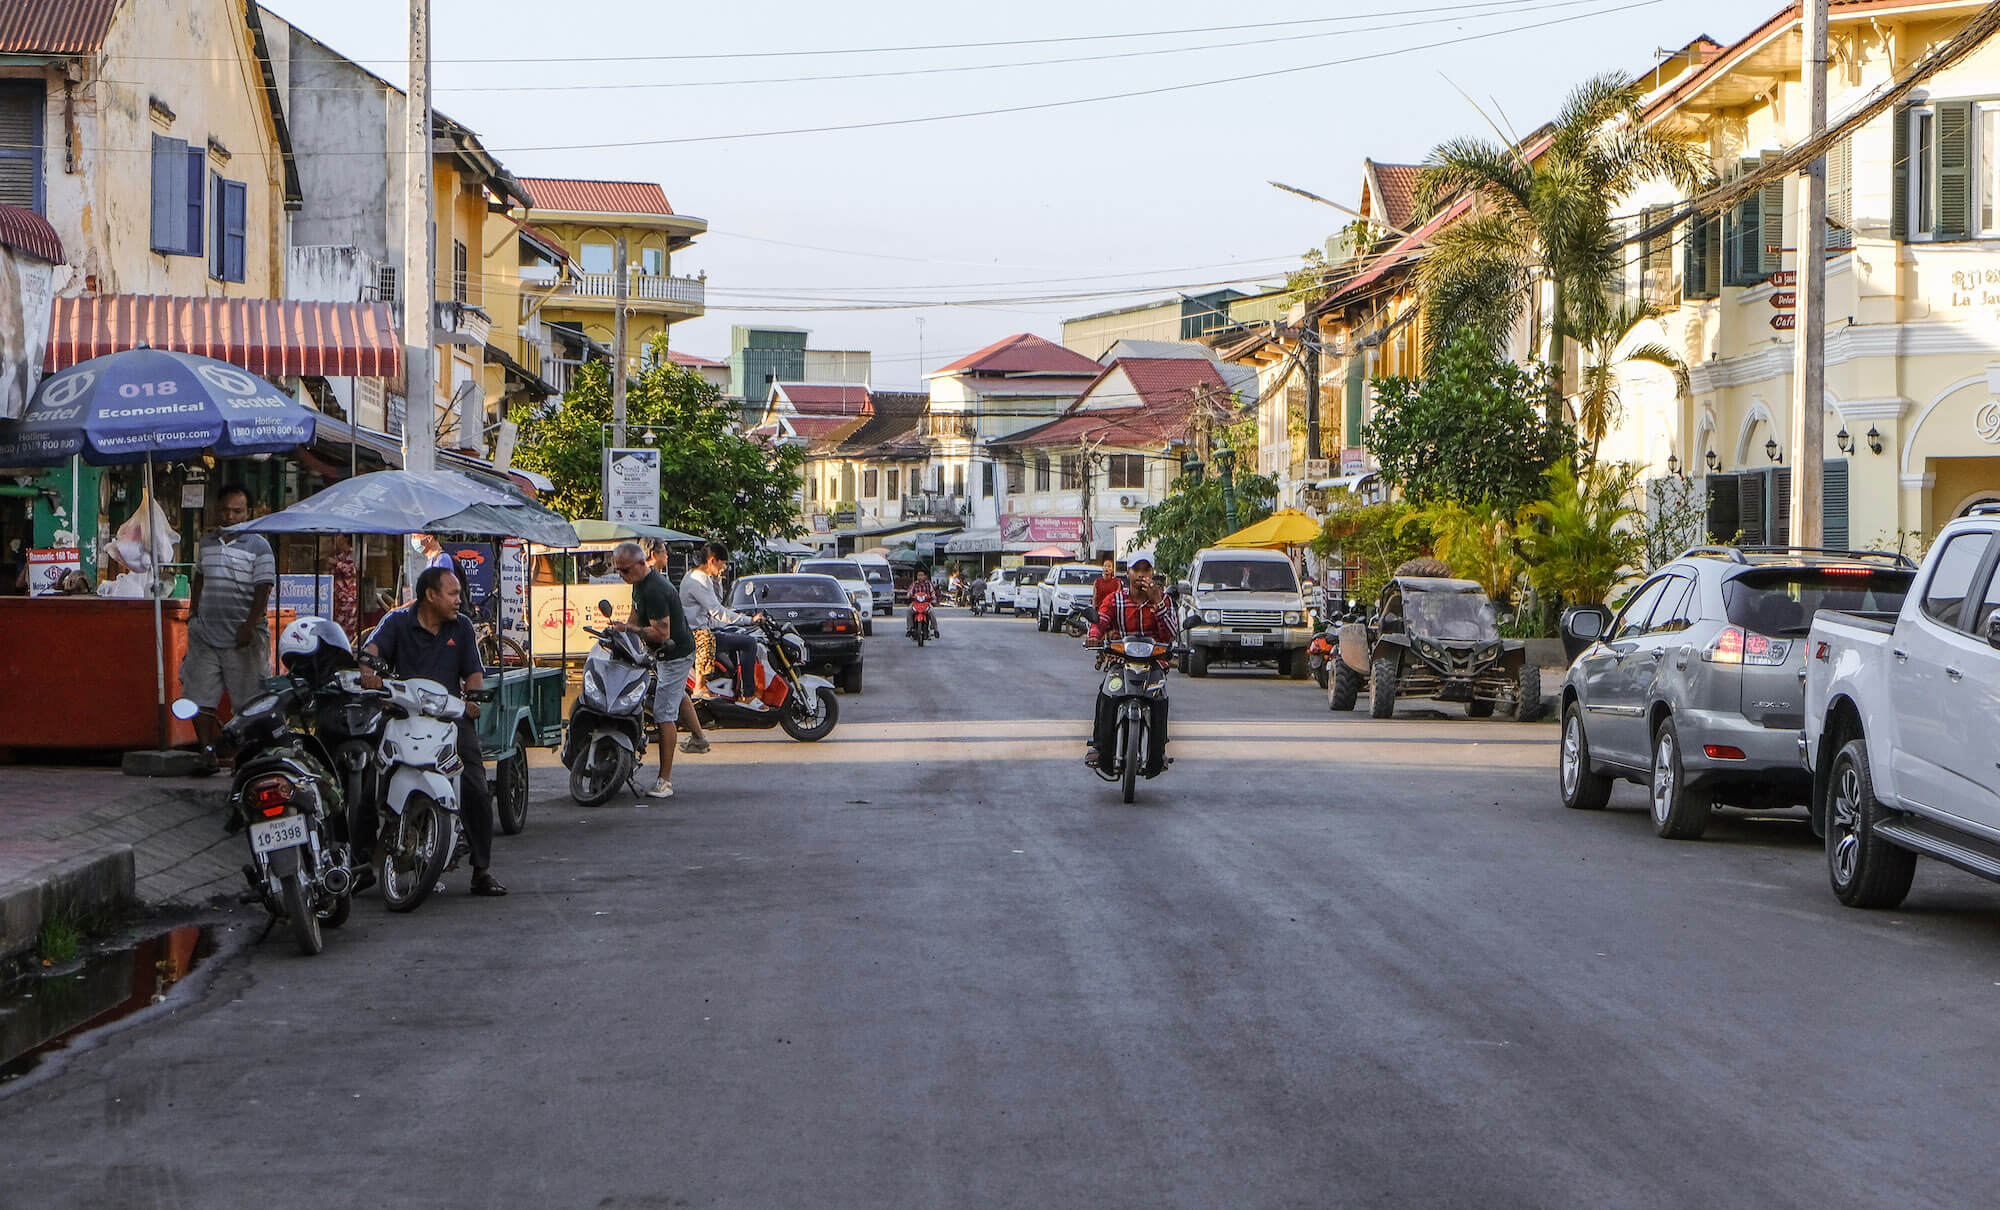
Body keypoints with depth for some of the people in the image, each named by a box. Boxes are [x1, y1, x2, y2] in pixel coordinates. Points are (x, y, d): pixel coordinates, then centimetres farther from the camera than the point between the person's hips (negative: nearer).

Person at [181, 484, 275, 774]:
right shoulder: (207, 543, 14)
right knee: (200, 698, -1)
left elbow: (263, 590, -8)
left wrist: (249, 626, -16)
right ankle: (208, 752, 6)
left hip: (242, 638, -5)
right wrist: (192, 614, 17)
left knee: (248, 702, -1)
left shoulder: (258, 546, -3)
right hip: (206, 634, 5)